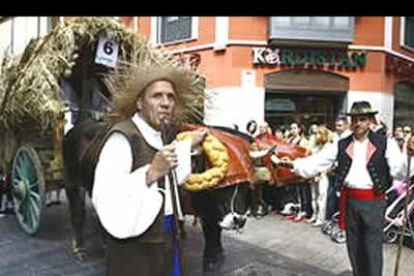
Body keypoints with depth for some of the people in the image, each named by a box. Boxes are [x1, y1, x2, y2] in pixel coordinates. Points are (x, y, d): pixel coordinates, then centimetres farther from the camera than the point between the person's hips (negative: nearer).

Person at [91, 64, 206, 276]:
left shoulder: (162, 134, 6)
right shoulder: (122, 136, -20)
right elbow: (104, 199, -30)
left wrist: (190, 144, 28)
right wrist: (152, 172, -32)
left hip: (167, 236, 8)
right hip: (135, 244, -8)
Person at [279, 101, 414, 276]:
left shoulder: (385, 144, -3)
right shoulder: (341, 145, 4)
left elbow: (399, 170, -12)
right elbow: (317, 161, -2)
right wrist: (294, 164, -14)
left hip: (373, 202, -3)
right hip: (349, 201, 3)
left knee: (372, 247, 4)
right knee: (353, 246, 16)